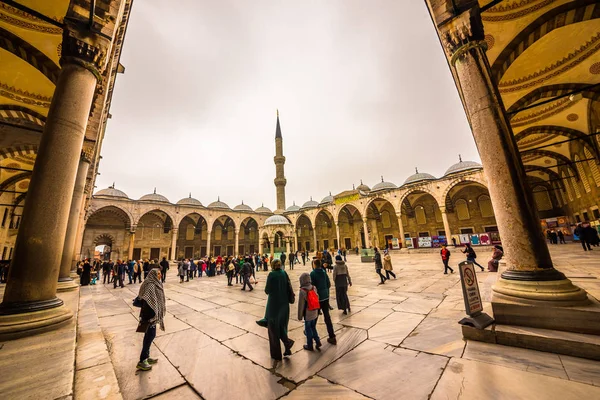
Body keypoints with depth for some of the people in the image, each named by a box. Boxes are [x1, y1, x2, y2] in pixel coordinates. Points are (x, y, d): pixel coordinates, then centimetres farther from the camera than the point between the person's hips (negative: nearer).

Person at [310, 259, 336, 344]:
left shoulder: (313, 273, -16)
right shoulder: (324, 272, 1)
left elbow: (312, 285, -18)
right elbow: (329, 284, 6)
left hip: (317, 297, -4)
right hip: (325, 296, 4)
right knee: (327, 316, 10)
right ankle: (332, 337, 12)